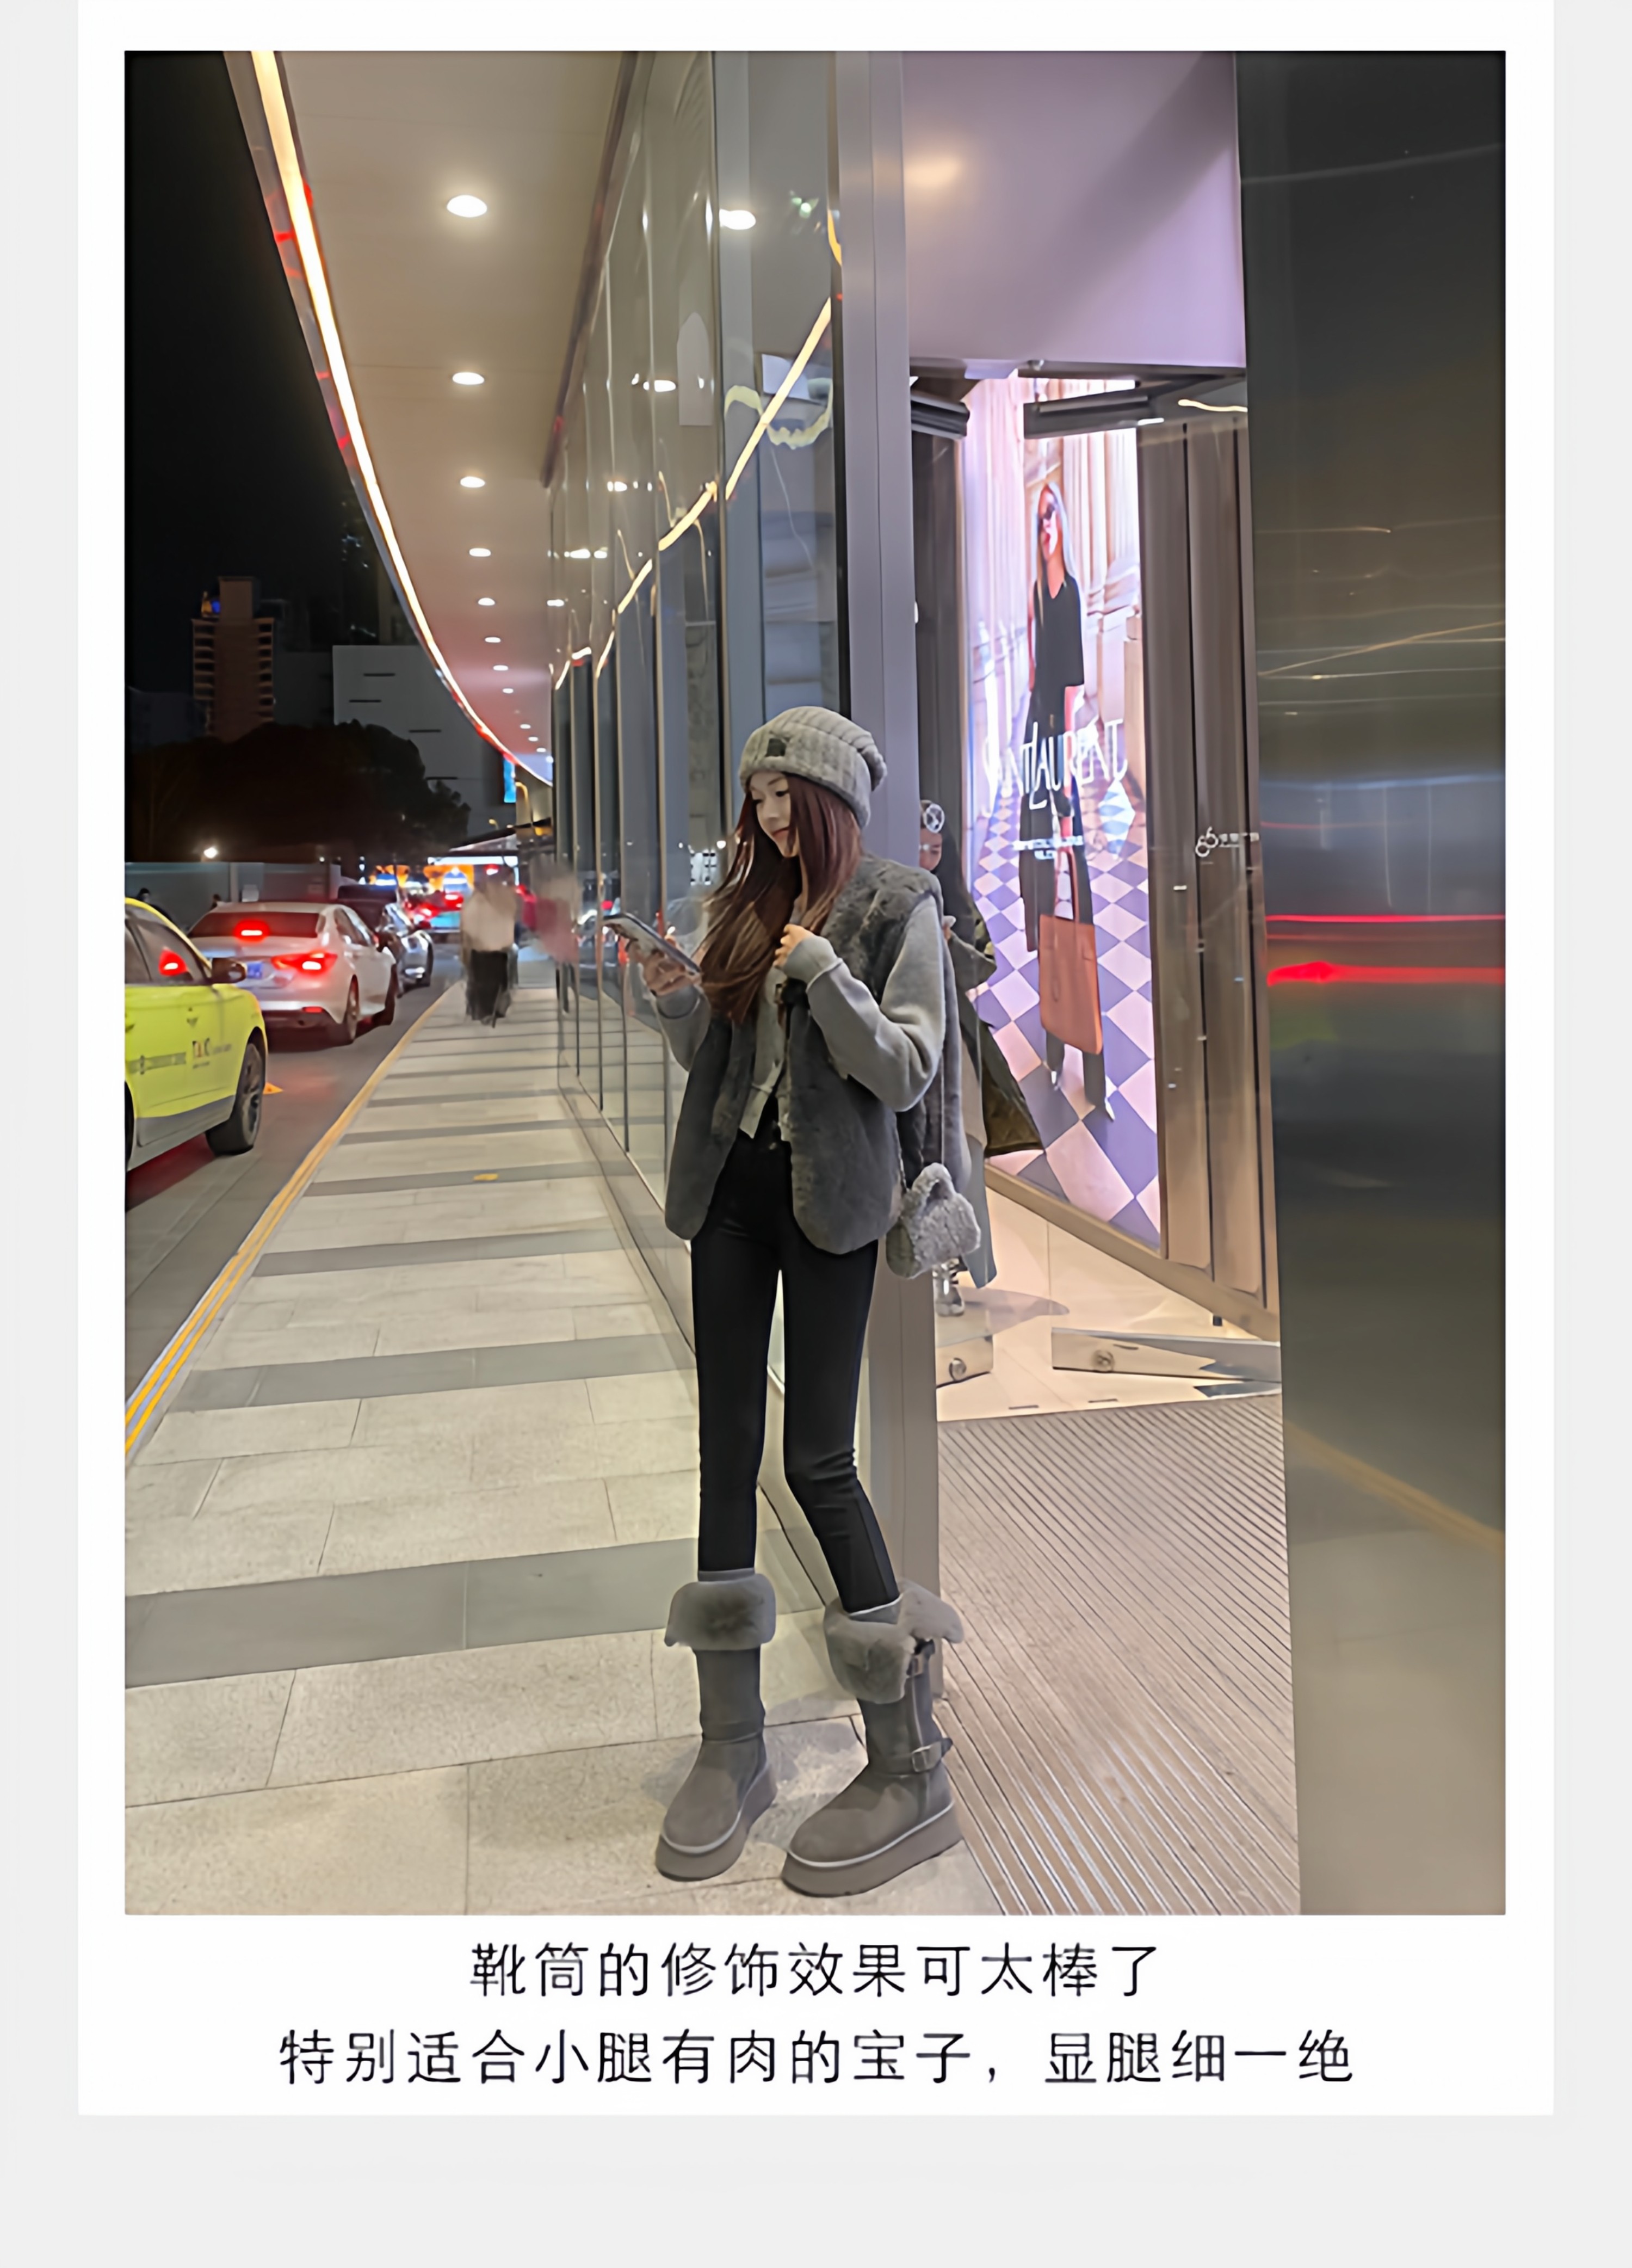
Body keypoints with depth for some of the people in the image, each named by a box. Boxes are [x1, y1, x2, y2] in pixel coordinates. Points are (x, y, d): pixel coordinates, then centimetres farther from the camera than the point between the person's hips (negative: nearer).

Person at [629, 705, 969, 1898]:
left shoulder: (896, 906, -3)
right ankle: (732, 1747, 19)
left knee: (819, 1459, -7)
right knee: (727, 1451, 6)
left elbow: (907, 1074, -9)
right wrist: (676, 1000, -3)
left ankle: (912, 1770, 6)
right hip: (732, 1185, 6)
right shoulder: (750, 901, 13)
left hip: (829, 1195, -6)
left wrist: (823, 972, -19)